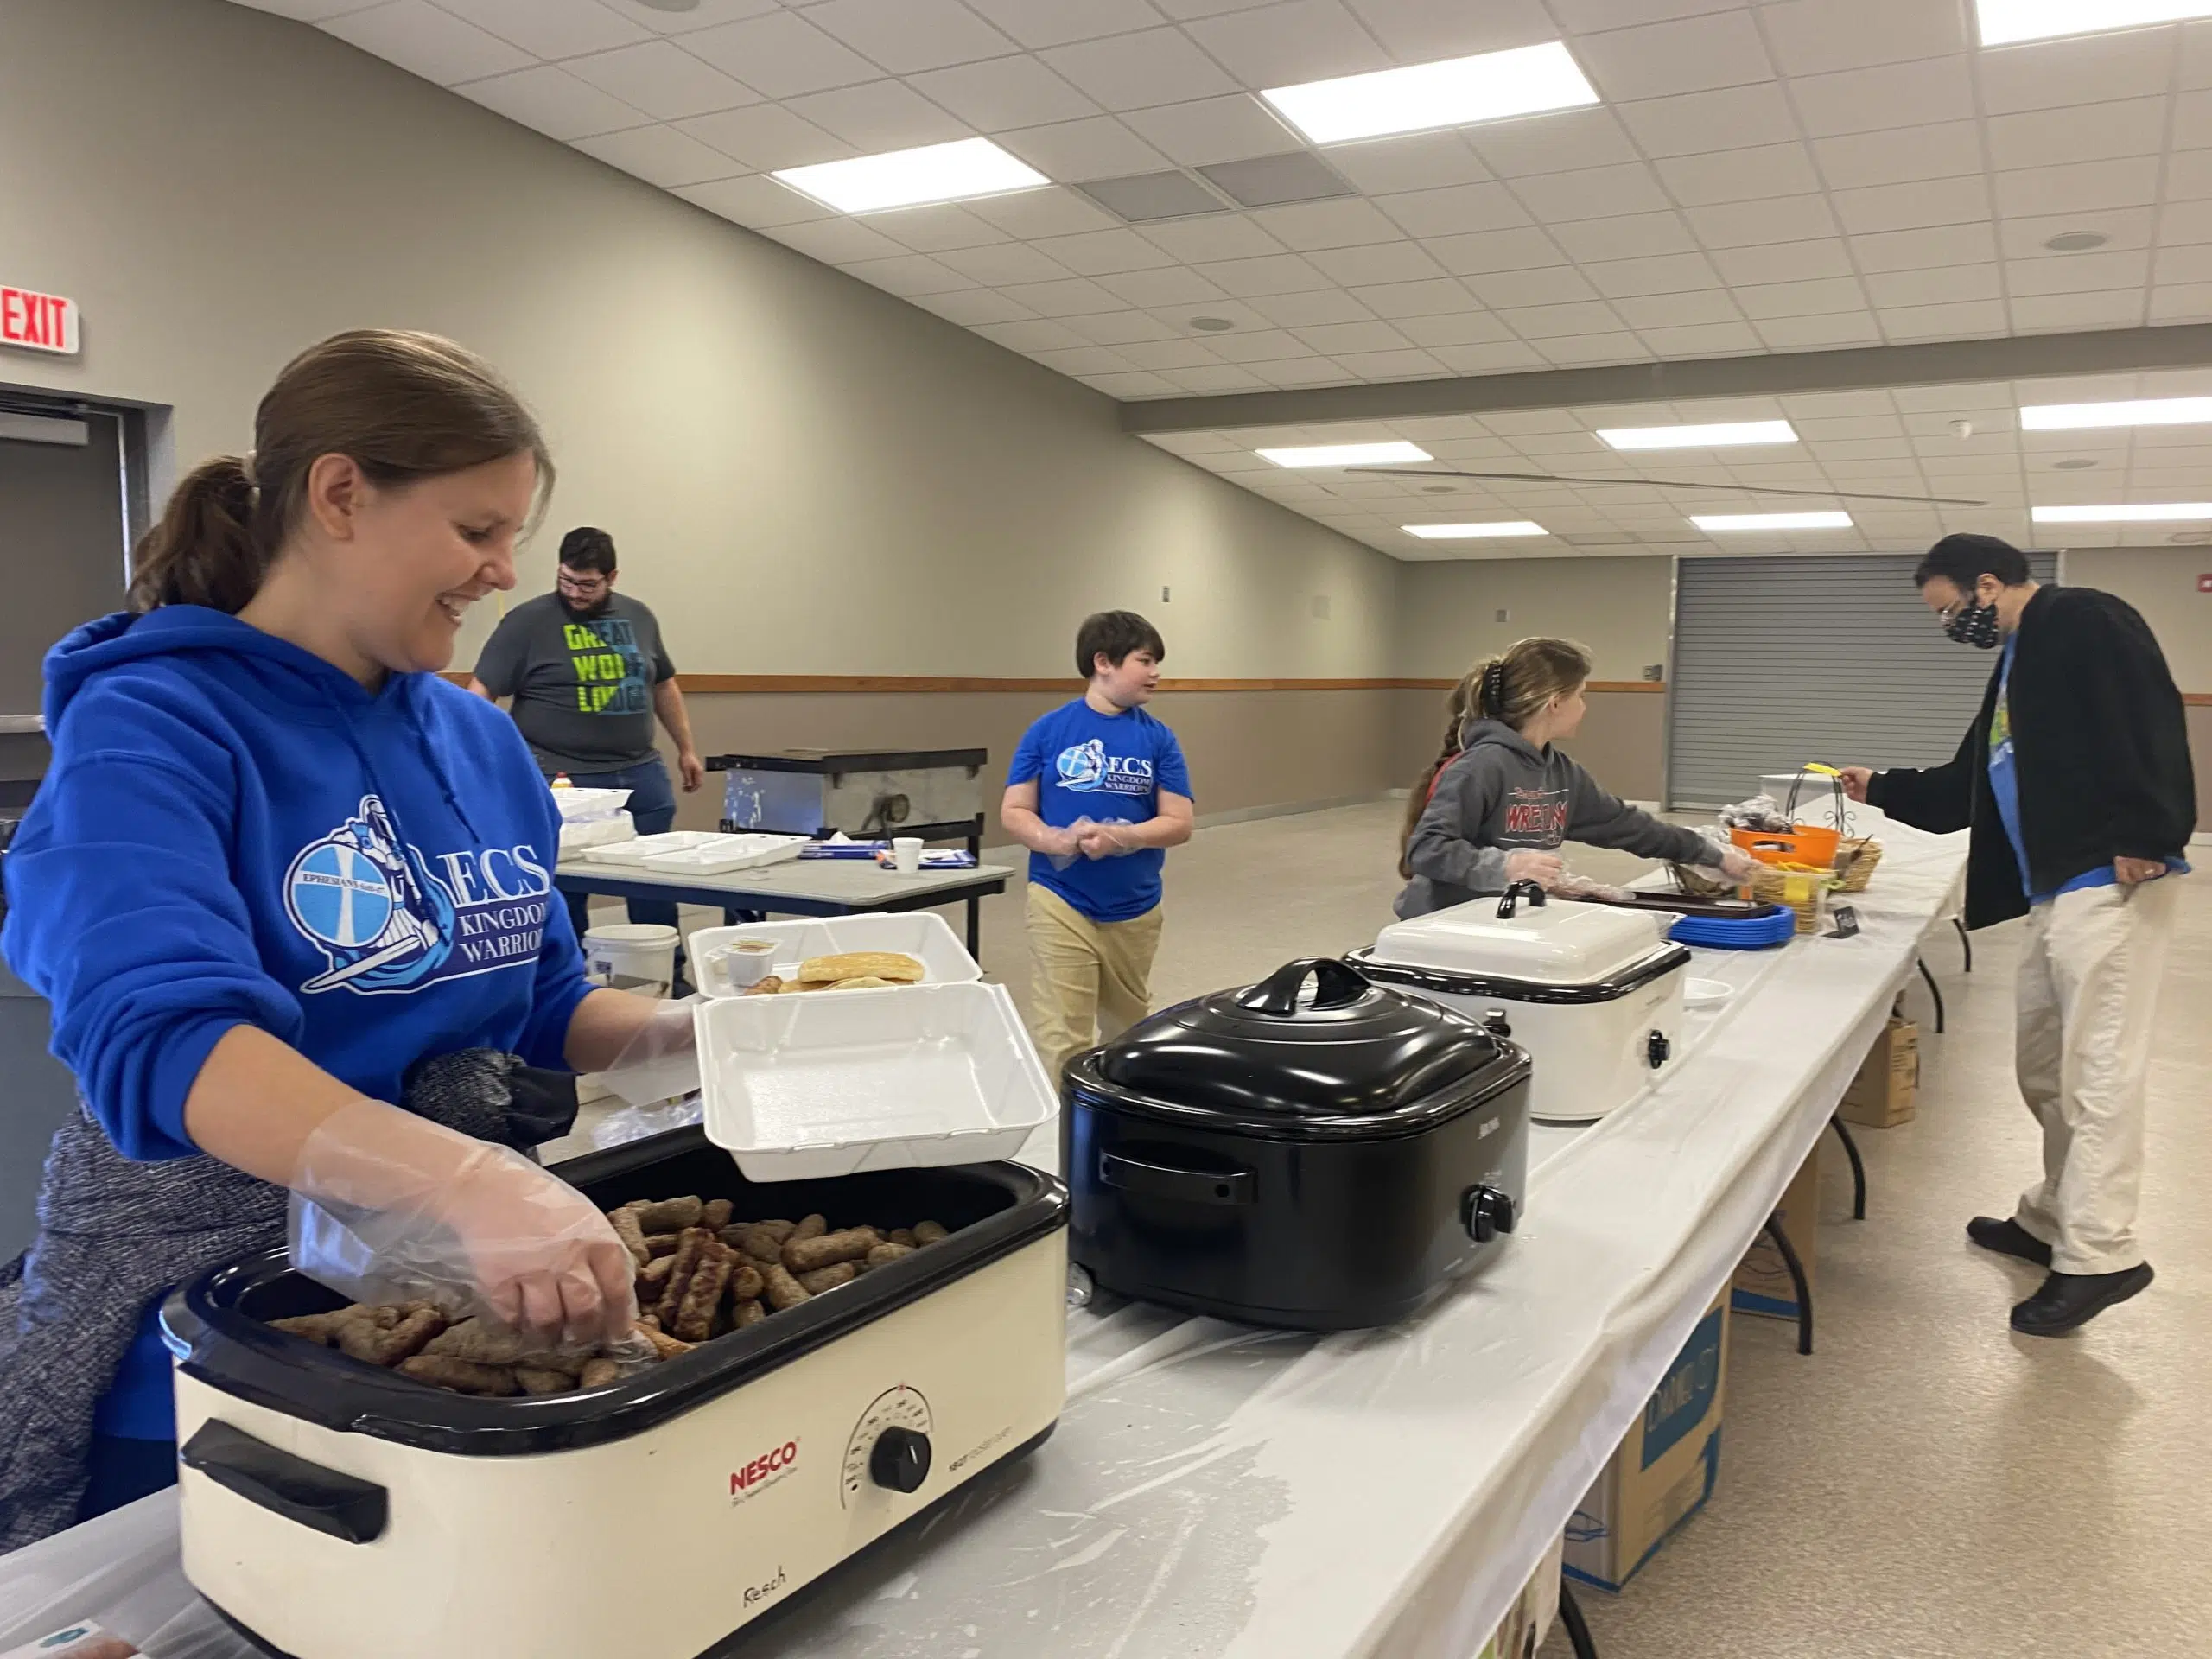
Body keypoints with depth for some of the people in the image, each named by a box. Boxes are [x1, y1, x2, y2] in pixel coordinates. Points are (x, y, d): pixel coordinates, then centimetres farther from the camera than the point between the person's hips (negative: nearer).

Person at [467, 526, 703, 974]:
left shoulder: (638, 616, 10)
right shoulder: (528, 621, -5)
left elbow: (663, 686, 20)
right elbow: (481, 691, -7)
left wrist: (686, 749, 19)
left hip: (640, 774, 5)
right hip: (561, 780, -4)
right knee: (565, 887, 2)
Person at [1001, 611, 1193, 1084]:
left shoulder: (1158, 739, 0)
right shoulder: (1049, 731, -4)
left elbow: (1178, 823, -3)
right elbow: (1014, 813, -3)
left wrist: (1118, 837, -20)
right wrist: (1057, 840, -22)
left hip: (1135, 910, 3)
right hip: (1060, 904, -3)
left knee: (1126, 1031, 19)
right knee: (1062, 1039, -5)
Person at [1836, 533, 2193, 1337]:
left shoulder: (2083, 621, -7)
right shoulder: (2017, 661, 23)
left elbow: (2150, 726, -19)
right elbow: (1969, 788, 28)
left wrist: (2144, 839, -24)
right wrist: (1882, 788, 27)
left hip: (2110, 883, -10)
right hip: (2057, 889, 10)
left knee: (2098, 1069, -8)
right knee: (2044, 1067, 15)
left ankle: (2099, 1255, -3)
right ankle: (2053, 1219, 28)